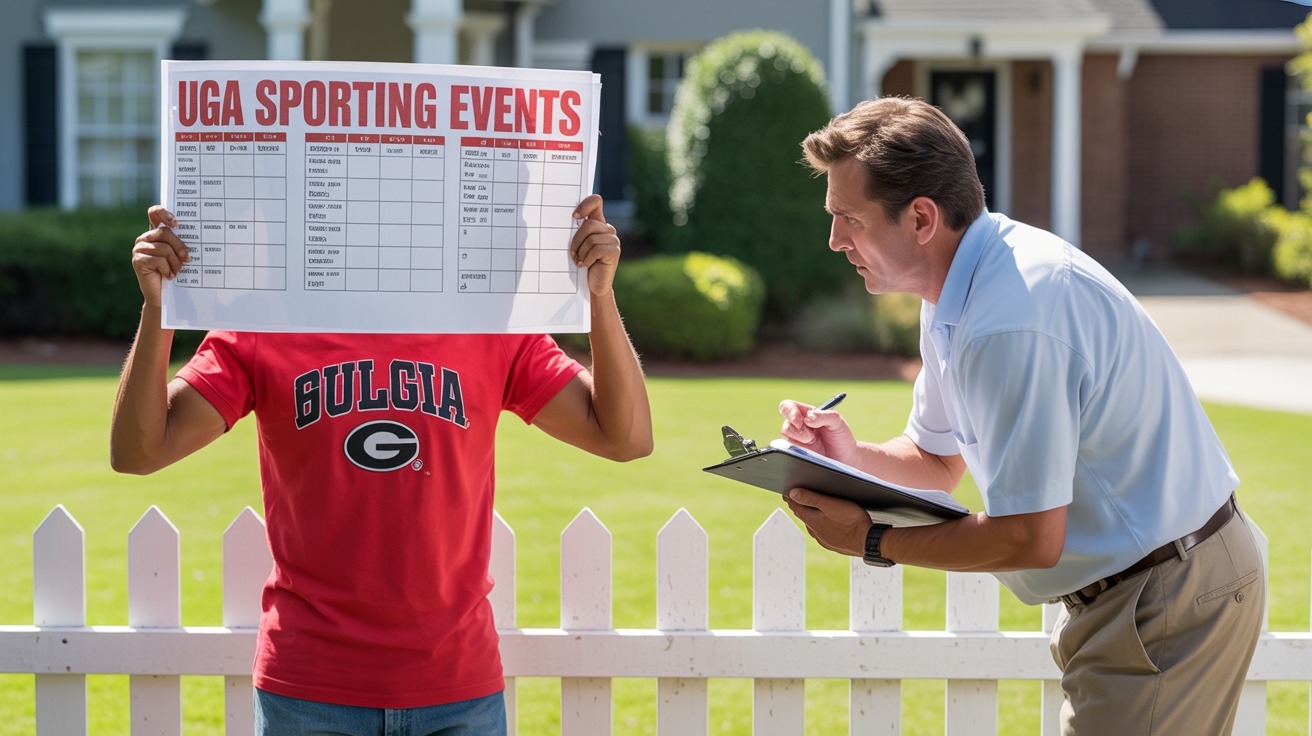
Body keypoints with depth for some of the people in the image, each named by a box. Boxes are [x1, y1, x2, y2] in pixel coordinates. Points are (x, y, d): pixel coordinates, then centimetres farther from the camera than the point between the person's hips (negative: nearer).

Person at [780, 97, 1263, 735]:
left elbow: (1031, 538, -26)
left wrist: (871, 541, -16)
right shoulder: (959, 288, 6)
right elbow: (940, 460, 18)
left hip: (1168, 598, -10)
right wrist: (854, 456, -3)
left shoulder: (1010, 323, -28)